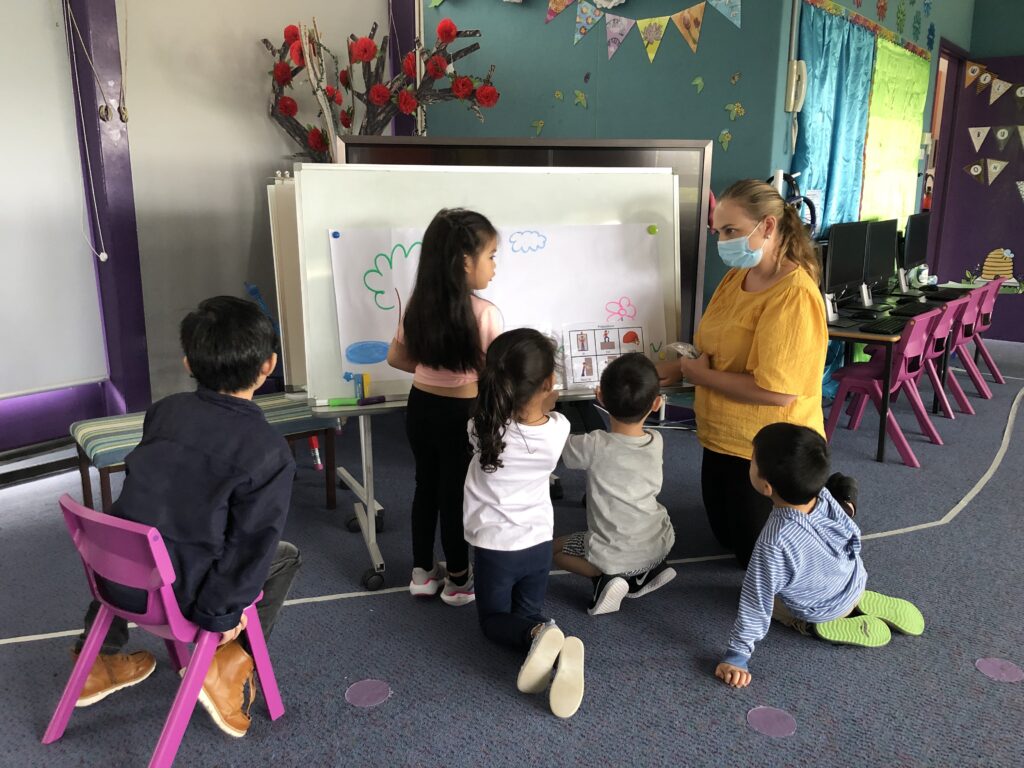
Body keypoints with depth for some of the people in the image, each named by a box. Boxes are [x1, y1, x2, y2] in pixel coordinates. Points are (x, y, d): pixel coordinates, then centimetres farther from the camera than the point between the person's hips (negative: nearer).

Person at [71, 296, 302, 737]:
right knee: (286, 557, 17)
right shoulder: (269, 452, -15)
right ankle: (232, 662, 8)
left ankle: (99, 661, 46)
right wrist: (219, 614, -5)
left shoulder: (164, 411, 4)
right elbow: (250, 543, -16)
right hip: (176, 595, -5)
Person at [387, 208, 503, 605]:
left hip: (421, 406, 5)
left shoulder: (418, 304, -3)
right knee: (456, 493, 11)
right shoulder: (485, 313, -21)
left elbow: (397, 357, 7)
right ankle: (457, 581, 29)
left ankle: (422, 572, 35)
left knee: (426, 485, 20)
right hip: (461, 414, -5)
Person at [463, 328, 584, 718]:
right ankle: (550, 639, -16)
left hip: (494, 545, -2)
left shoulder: (484, 427, -22)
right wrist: (546, 403, 12)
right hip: (539, 543, 2)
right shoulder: (558, 428, -18)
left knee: (494, 618, 20)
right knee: (529, 613, 21)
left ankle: (537, 635, -15)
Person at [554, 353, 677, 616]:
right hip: (660, 546, 4)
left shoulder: (595, 446, -24)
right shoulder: (656, 442, -10)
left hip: (615, 556, -4)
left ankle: (607, 577, -1)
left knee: (555, 548, 21)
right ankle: (647, 572, 13)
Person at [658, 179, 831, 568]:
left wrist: (699, 375, -20)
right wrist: (671, 369, -9)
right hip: (722, 440, 8)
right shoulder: (736, 277, 1)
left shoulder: (795, 295, -25)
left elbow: (777, 390, -31)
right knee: (726, 537, 27)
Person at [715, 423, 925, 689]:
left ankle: (819, 628, -1)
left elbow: (756, 604, -34)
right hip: (856, 583, 6)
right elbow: (854, 534, -4)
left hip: (821, 614, -6)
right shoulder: (824, 497, -25)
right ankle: (858, 603, 14)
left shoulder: (774, 543, -41)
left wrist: (737, 655, -25)